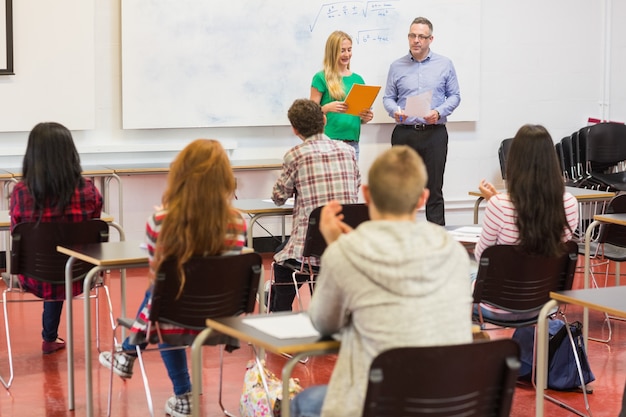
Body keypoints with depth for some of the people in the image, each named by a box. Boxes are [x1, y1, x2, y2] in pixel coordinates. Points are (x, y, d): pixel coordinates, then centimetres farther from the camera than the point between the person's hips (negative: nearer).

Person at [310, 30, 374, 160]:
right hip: (329, 142, -5)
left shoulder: (357, 79, 15)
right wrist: (328, 108, -21)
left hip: (352, 143, 5)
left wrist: (365, 117, 0)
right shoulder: (321, 78, 0)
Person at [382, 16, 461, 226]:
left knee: (434, 189, 0)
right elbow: (388, 97, 10)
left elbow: (454, 96, 6)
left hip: (434, 133, -1)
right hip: (404, 133, 1)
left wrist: (439, 112, -12)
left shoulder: (444, 65, 6)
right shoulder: (397, 66, 9)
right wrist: (395, 111, -12)